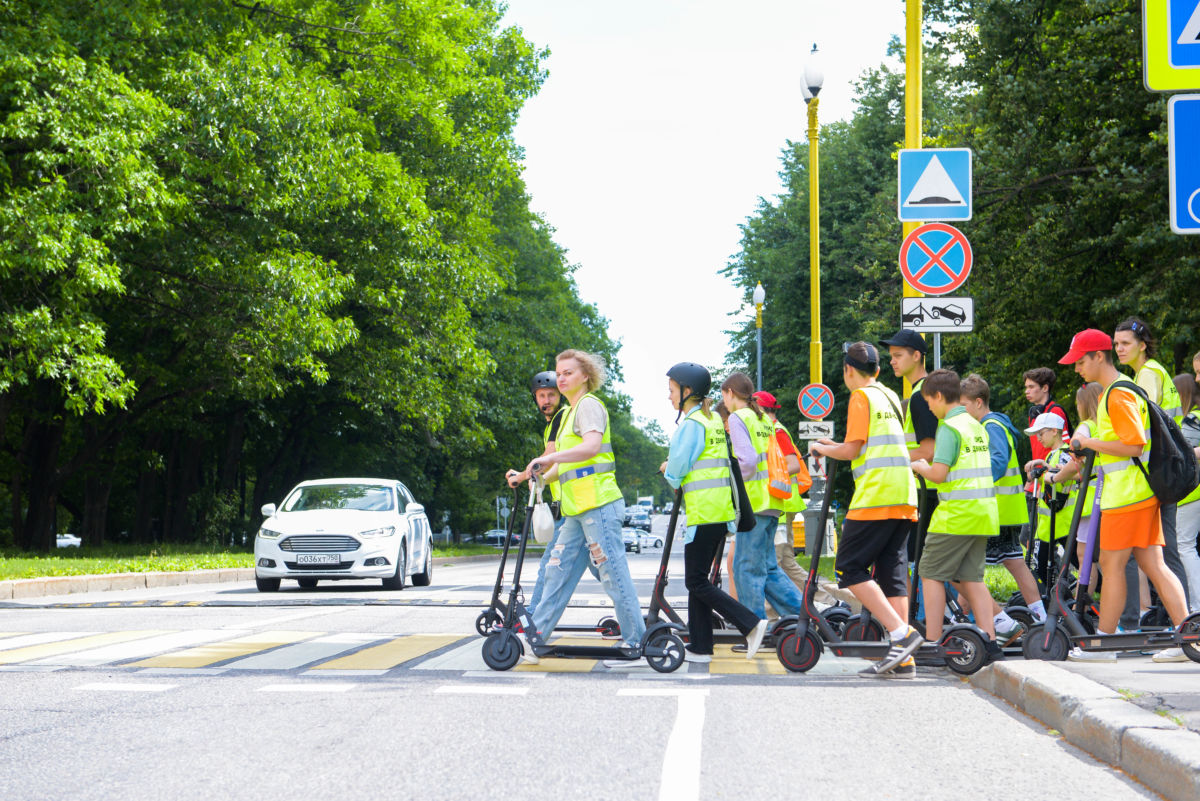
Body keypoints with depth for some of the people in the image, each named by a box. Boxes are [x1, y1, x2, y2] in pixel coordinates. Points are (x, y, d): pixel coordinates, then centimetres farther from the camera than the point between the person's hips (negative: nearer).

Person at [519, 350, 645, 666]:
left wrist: (550, 458, -30)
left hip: (598, 505, -10)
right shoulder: (570, 412, 23)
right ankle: (533, 641, 8)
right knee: (558, 572, 7)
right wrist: (536, 477, 19)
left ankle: (637, 645, -4)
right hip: (577, 510, 10)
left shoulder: (589, 405, -6)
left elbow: (592, 446, -24)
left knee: (614, 574, -8)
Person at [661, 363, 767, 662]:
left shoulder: (692, 424, -13)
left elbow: (677, 469, -14)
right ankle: (700, 647, 13)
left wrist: (667, 469, 7)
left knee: (696, 582, -5)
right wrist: (674, 471, 12)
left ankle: (750, 623, -12)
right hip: (720, 511, 10)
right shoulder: (714, 420, 17)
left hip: (703, 513, -10)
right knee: (698, 580, 12)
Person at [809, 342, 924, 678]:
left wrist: (821, 448, 10)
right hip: (903, 498, 8)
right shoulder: (890, 397, 21)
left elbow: (851, 451, -8)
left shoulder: (861, 397, -3)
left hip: (876, 496, -8)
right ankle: (903, 660, 1)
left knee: (850, 568, -5)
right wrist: (834, 445, 31)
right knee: (892, 572, 6)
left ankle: (902, 634, -17)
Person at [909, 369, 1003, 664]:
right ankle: (990, 642, 3)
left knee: (932, 573, 1)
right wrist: (929, 466, 20)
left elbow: (939, 473, -18)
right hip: (983, 511, 8)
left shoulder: (949, 427, -11)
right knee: (971, 577, 10)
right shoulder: (976, 426, 16)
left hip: (957, 513, -8)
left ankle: (932, 643, -1)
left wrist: (920, 467, 3)